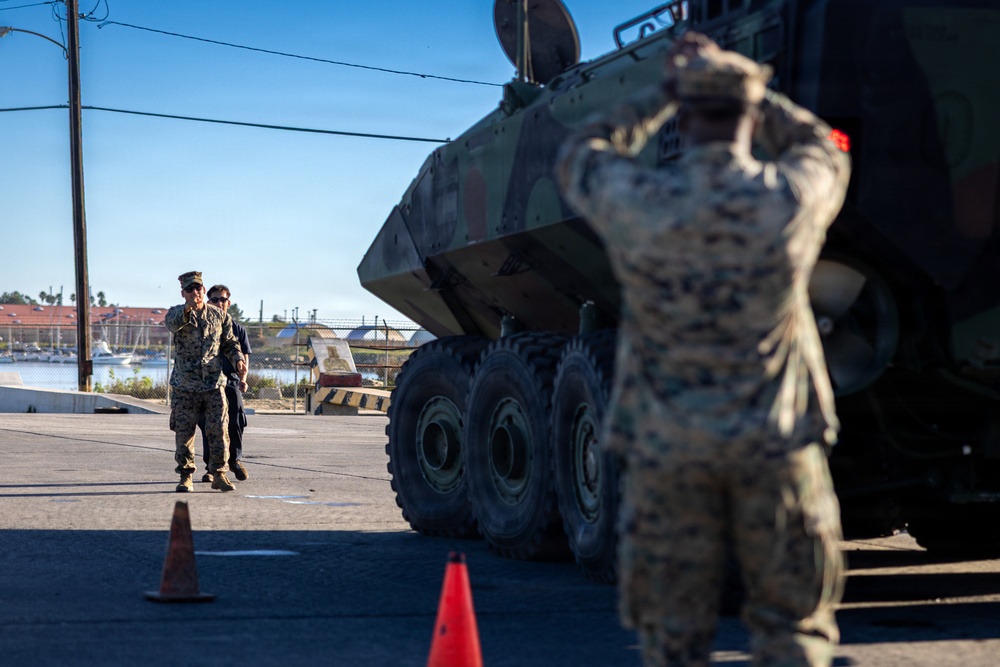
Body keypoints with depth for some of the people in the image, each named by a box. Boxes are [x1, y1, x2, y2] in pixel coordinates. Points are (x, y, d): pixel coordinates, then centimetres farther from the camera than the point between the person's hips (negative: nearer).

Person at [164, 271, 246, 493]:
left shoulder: (219, 316, 9)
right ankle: (186, 476, 13)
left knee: (219, 431, -2)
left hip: (214, 384, 1)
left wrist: (238, 359, -3)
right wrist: (187, 309, -43)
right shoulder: (177, 313, 1)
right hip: (184, 386, -1)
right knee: (184, 432, 2)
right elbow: (172, 323, -24)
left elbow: (229, 343, 17)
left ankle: (219, 474, 9)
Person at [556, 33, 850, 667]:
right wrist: (742, 84, 18)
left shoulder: (636, 203, -10)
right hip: (775, 444, 0)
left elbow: (579, 157, 14)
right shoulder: (789, 199, -9)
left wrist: (662, 95, 18)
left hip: (667, 446, 0)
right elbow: (823, 151, 16)